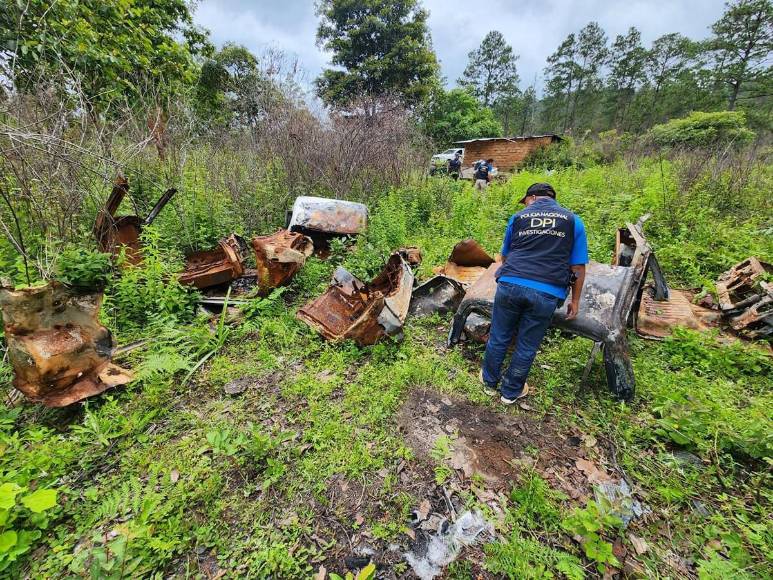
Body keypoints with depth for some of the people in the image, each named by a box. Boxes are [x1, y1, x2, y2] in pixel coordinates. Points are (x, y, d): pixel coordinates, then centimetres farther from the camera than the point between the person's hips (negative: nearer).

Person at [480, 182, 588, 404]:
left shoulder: (518, 217, 16)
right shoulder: (573, 220, 14)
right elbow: (578, 267, 10)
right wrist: (575, 300, 19)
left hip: (510, 284, 1)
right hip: (546, 293, 0)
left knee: (498, 337, 17)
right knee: (527, 346, 14)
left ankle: (490, 382, 36)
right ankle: (511, 392, 33)